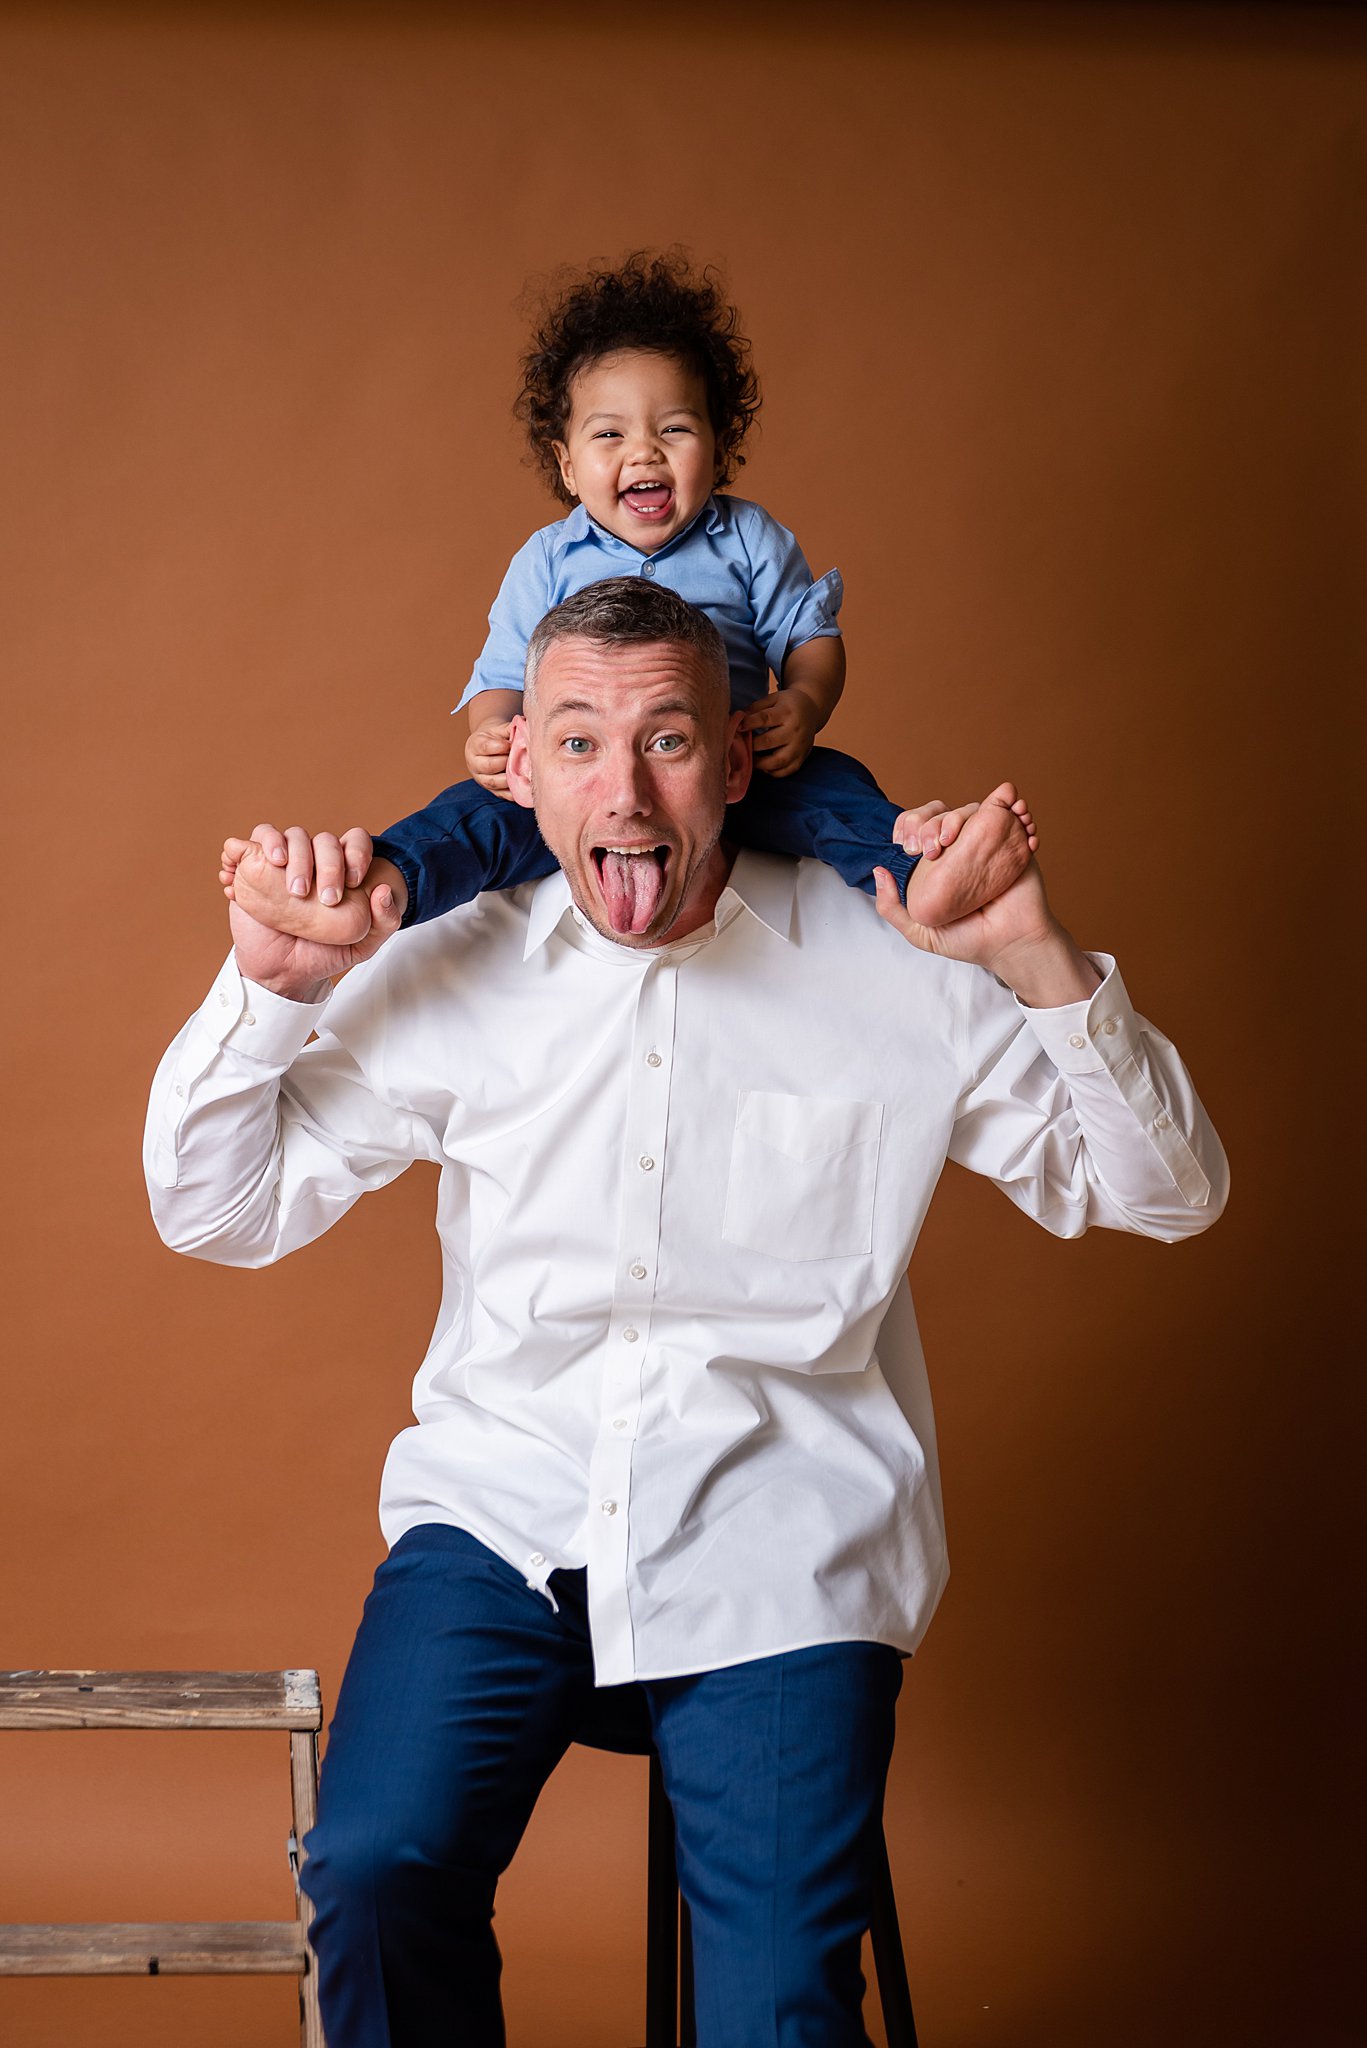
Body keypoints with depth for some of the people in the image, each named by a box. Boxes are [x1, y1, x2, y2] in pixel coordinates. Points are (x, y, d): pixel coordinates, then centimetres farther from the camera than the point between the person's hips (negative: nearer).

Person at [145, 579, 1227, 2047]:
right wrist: (267, 984, -4)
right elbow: (217, 1211, 12)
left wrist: (1041, 967, -11)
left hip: (779, 1544, -1)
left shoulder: (893, 966, 3)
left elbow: (1162, 1195, 5)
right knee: (374, 1874, -22)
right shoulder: (445, 977, 7)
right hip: (501, 1518, 2)